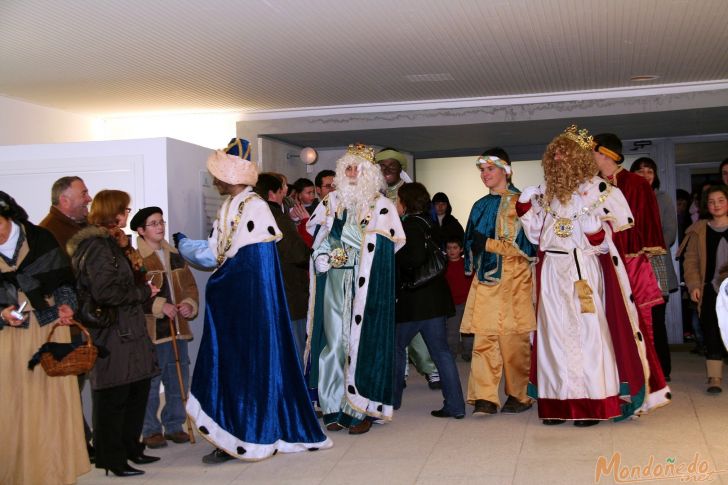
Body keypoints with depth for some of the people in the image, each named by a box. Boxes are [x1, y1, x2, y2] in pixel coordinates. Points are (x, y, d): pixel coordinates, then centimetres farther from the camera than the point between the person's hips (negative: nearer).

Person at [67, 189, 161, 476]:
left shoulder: (115, 243, 18)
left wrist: (136, 271, 8)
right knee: (113, 398, -1)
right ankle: (112, 460, 10)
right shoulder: (97, 245, -15)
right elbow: (105, 291, -24)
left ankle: (130, 448, 28)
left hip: (129, 331, 10)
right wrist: (144, 292, -14)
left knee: (138, 391, 15)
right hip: (111, 334, -10)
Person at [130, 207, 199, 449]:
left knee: (179, 381, 11)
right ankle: (150, 430, 11)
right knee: (150, 382, -2)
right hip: (151, 330, -6)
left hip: (177, 328, 7)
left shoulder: (175, 256, 16)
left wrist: (190, 304, -1)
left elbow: (190, 285, 18)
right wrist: (160, 306, -19)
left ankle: (174, 425, 24)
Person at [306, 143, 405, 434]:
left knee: (361, 342, -5)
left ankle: (361, 410, 3)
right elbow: (316, 239, 14)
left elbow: (382, 249, -7)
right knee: (333, 342, 2)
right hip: (334, 285, 4)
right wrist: (323, 258, -4)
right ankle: (336, 408, 9)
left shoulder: (380, 206, 0)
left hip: (364, 287, -4)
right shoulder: (331, 203, 14)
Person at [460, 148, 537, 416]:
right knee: (483, 338, -4)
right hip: (485, 278, 5)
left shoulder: (519, 202, -1)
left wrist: (488, 243, -11)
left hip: (512, 279, -5)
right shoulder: (481, 206, 18)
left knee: (513, 339, -3)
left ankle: (520, 395, 12)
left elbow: (524, 244, -8)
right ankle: (485, 398, -4)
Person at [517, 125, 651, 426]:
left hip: (585, 271, -4)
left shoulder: (596, 190, -1)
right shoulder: (546, 192, 12)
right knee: (555, 332, 4)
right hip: (552, 273, 4)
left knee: (588, 331, -4)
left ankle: (593, 404, 3)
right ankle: (558, 403, 10)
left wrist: (596, 230, -21)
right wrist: (525, 206, 6)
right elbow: (537, 234, 16)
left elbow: (602, 242, 0)